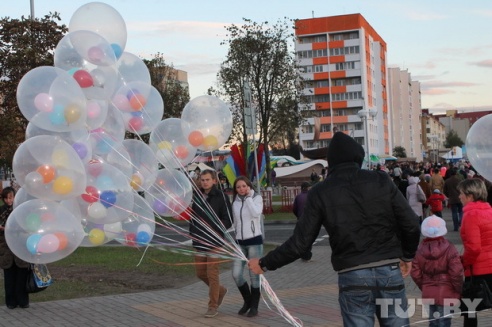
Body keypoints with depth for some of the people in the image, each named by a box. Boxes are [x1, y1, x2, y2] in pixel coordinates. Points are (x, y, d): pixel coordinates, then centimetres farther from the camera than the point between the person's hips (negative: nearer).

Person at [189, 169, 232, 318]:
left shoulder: (221, 197, -9)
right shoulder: (197, 196, 5)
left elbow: (228, 220, -10)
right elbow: (192, 215, 15)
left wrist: (214, 230, -17)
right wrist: (193, 232, 3)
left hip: (214, 242, -5)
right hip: (199, 242, 5)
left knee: (212, 274, -3)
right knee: (200, 273, 11)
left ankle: (213, 306, 9)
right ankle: (220, 290, 35)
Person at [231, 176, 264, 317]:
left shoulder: (257, 198, -3)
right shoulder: (235, 202, 10)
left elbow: (256, 213, -22)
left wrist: (248, 197, -15)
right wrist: (233, 239, 14)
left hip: (254, 240, -4)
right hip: (240, 242, 4)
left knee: (254, 275, 1)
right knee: (236, 274, -4)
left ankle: (254, 306, 14)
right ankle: (247, 300, 19)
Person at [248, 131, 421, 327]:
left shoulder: (320, 192, 1)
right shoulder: (381, 180, 3)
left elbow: (300, 243, 0)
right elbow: (411, 226, 0)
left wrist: (264, 264, 13)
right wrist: (407, 256, 19)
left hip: (353, 276, -1)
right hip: (390, 271, 1)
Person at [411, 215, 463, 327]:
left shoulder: (420, 250, 0)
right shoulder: (449, 249, -10)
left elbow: (415, 274, 2)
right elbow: (456, 273, -14)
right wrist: (459, 290, -1)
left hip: (429, 292, 4)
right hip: (446, 292, -4)